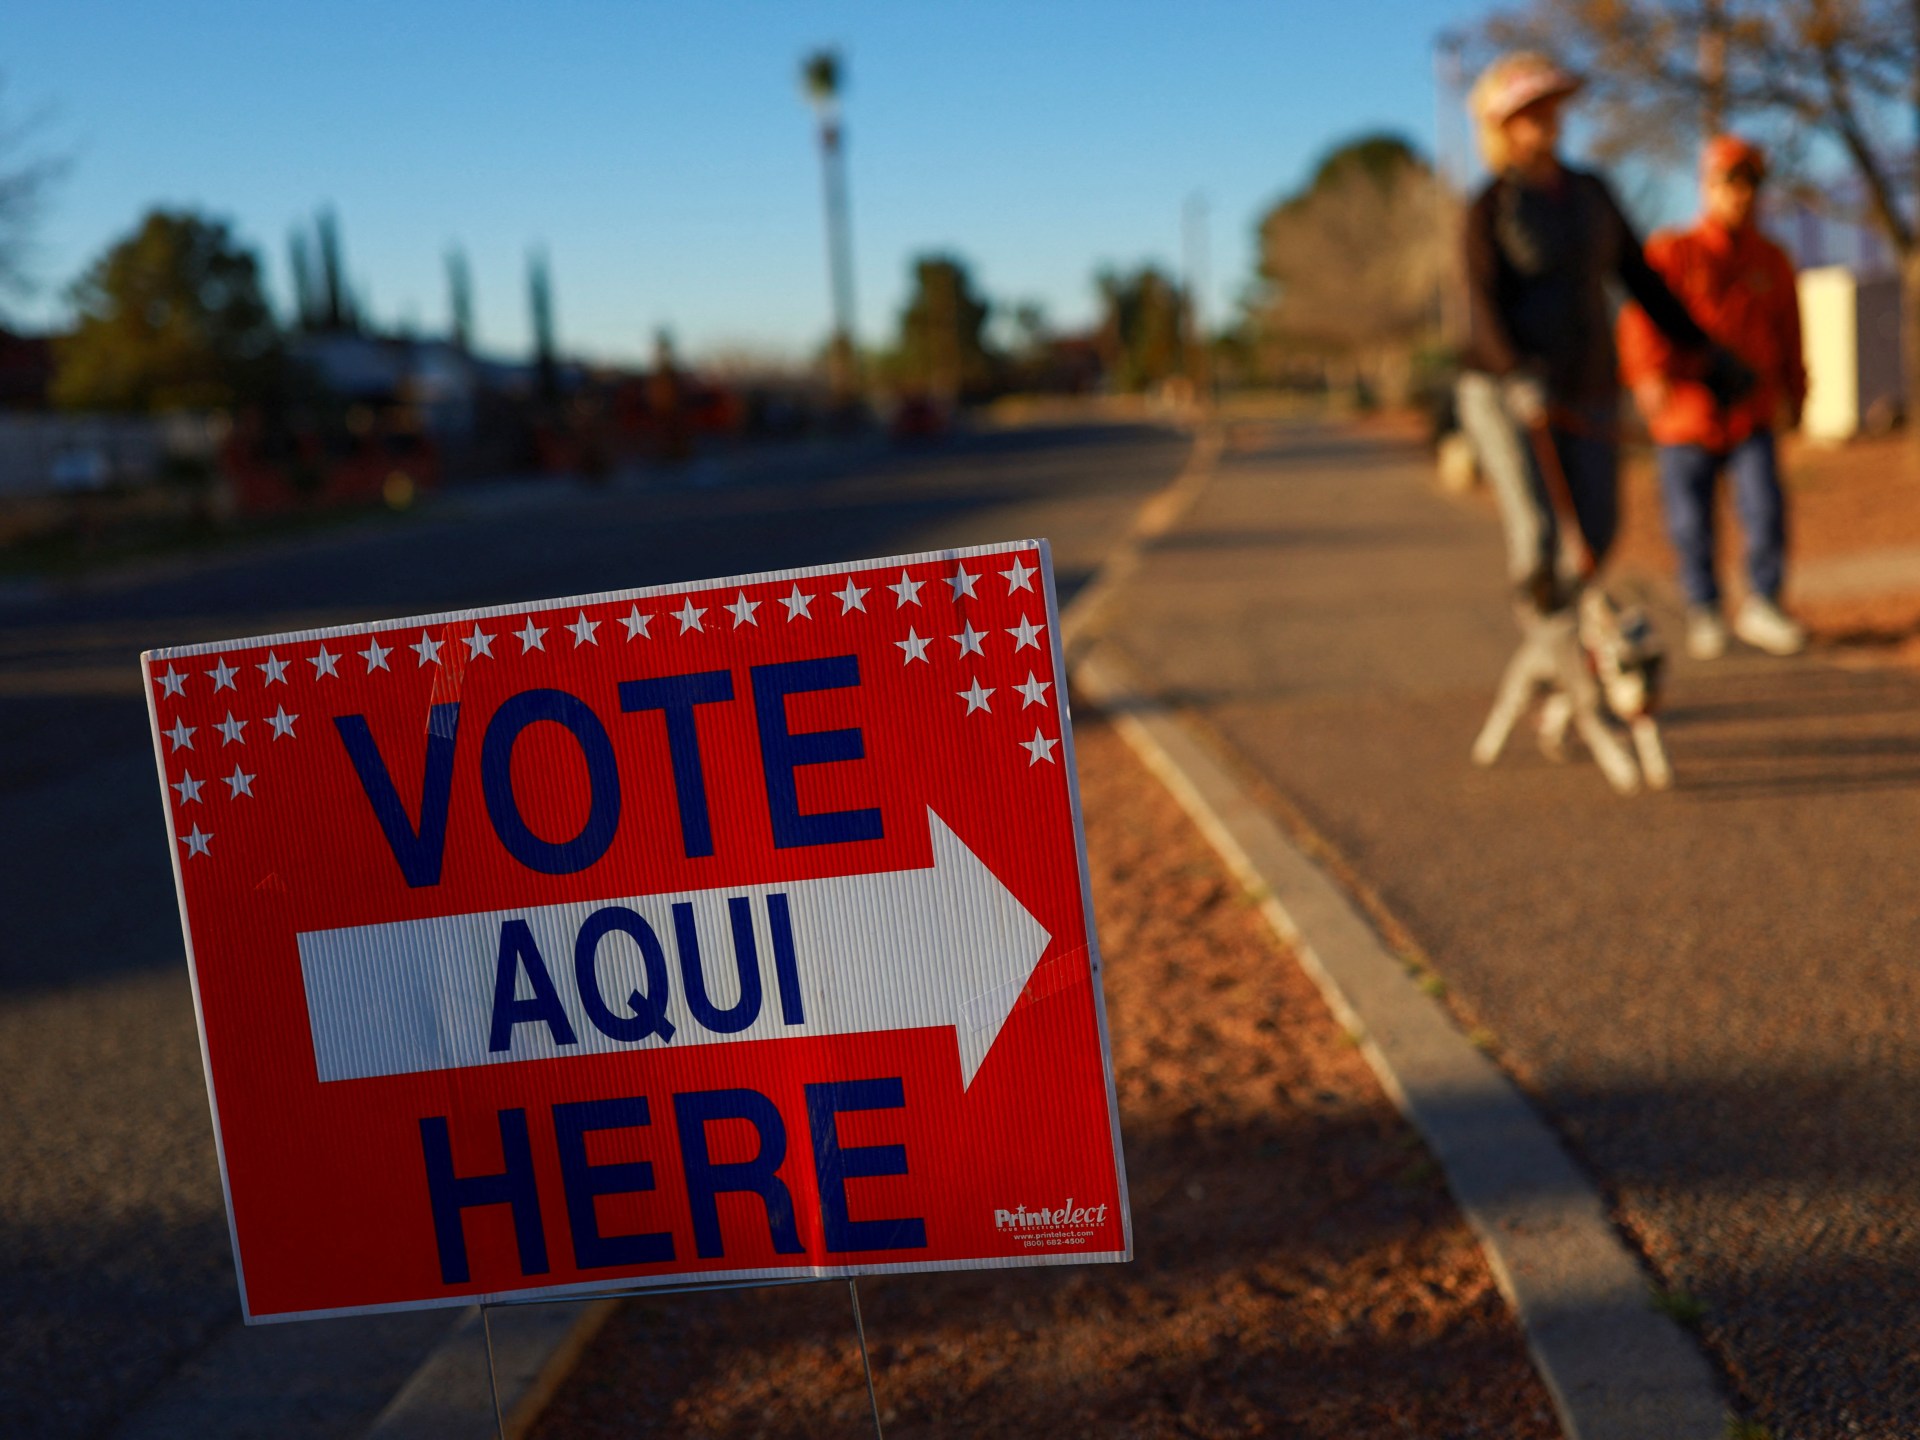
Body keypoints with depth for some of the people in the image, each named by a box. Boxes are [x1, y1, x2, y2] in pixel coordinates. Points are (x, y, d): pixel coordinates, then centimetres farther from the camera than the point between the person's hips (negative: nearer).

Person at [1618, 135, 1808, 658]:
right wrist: (1649, 372, -30)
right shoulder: (1671, 253, -4)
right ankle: (1703, 611, 25)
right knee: (1690, 523, 4)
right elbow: (1640, 316, -14)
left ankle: (1761, 605, 7)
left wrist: (1793, 395, 18)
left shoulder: (1772, 261, 7)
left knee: (1765, 508, -12)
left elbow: (1788, 334, 17)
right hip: (1686, 414, -2)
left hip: (1751, 414, 2)